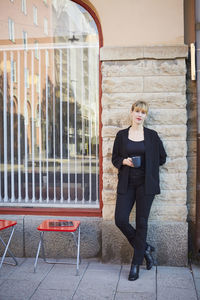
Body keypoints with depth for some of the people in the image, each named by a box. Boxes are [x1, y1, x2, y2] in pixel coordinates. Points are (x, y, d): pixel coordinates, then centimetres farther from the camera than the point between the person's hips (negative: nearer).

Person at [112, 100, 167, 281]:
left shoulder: (152, 136, 4)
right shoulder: (121, 135, 7)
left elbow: (162, 158, 10)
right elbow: (115, 159, 10)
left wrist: (147, 165, 1)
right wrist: (124, 161, -9)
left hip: (145, 184, -1)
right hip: (126, 184, 2)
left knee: (141, 222, 2)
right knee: (120, 220, -7)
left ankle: (136, 264, 15)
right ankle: (145, 248, 18)